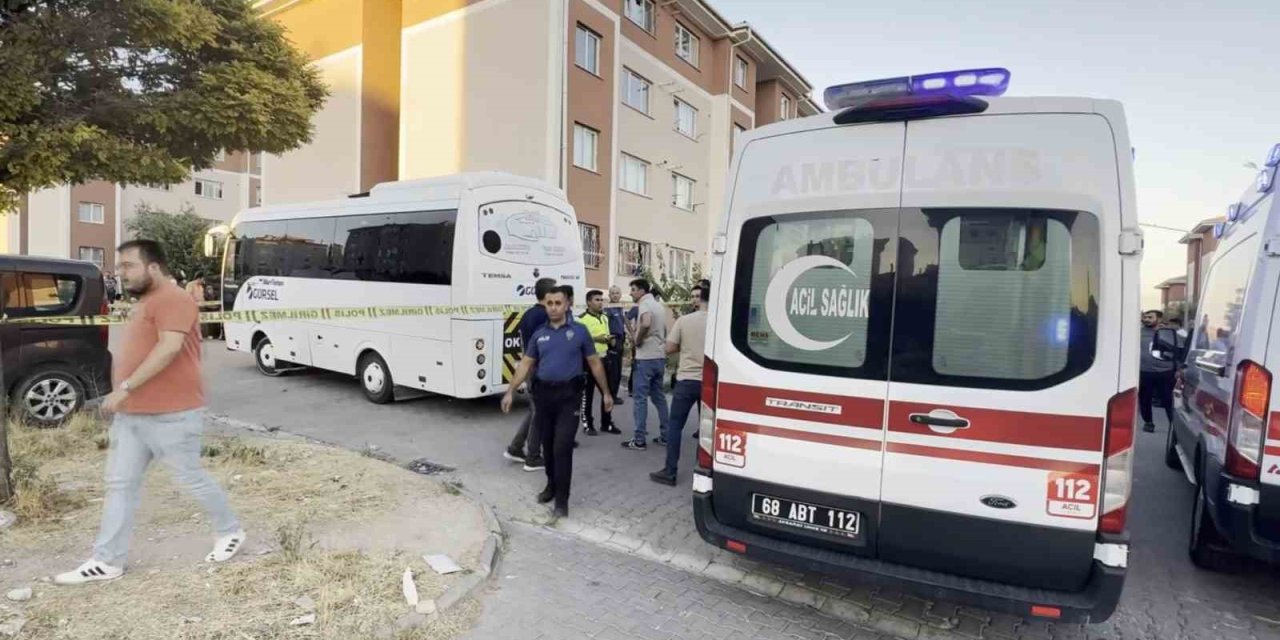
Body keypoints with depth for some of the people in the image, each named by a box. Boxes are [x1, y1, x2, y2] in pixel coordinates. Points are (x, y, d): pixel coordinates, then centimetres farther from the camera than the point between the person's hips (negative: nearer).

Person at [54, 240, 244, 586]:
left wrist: (125, 387, -26)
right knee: (119, 485, 9)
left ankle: (231, 532, 21)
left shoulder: (172, 299, -15)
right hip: (131, 414, 10)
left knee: (191, 479, 2)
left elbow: (170, 347, -27)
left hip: (171, 415, -10)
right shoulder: (146, 302, 18)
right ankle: (107, 562, 17)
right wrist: (124, 394, 22)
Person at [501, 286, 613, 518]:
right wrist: (510, 392, 3)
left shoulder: (579, 331, -1)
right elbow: (525, 364, 10)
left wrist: (606, 392, 6)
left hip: (568, 395, -4)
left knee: (562, 447, -7)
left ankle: (562, 499, 3)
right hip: (543, 394, 4)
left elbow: (594, 363, 4)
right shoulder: (539, 334, 8)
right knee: (548, 446, 15)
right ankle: (552, 485, 36)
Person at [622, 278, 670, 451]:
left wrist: (638, 340, -18)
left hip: (646, 358, -9)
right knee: (659, 396, 15)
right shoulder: (659, 306, 16)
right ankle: (665, 436, 19)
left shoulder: (644, 304, -12)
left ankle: (639, 440, -1)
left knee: (641, 398, -4)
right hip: (660, 357, 9)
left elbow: (646, 323, -32)